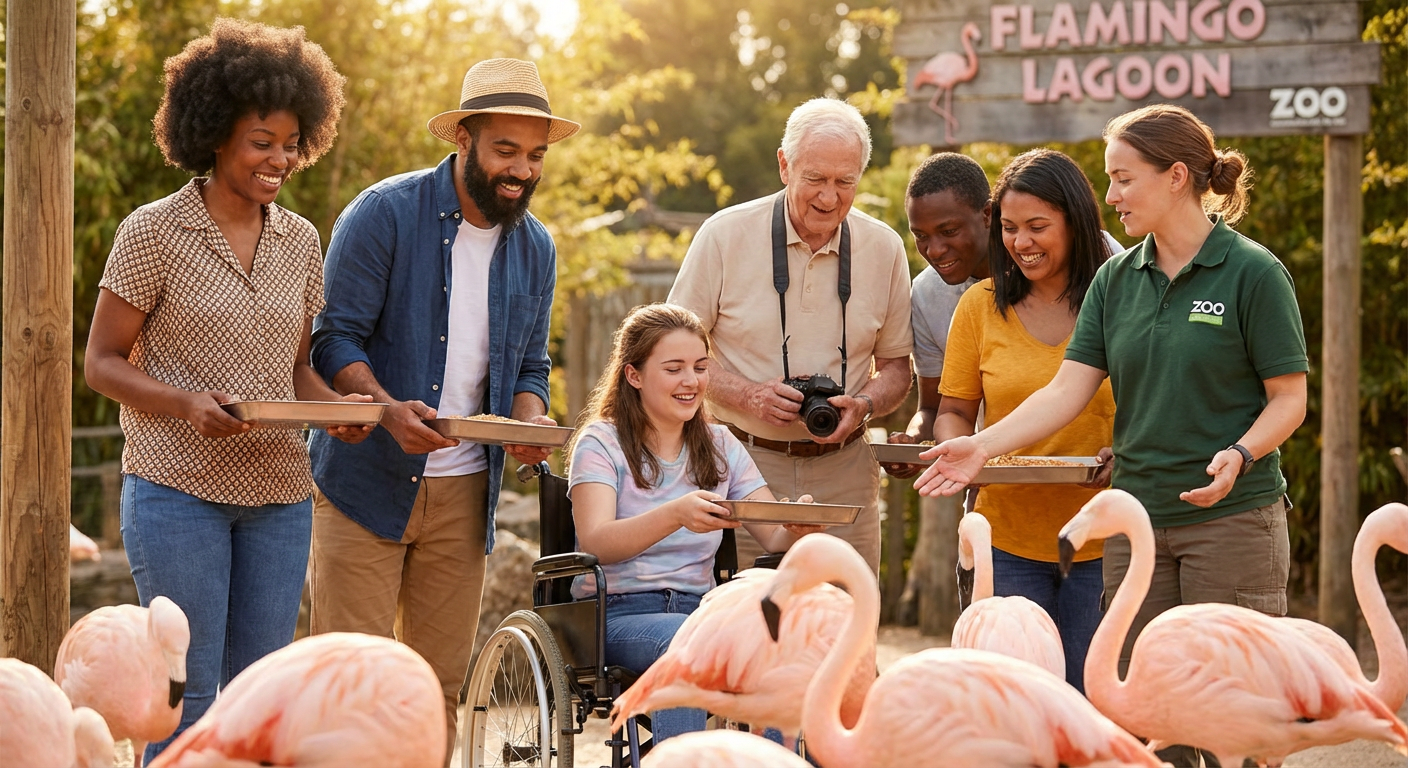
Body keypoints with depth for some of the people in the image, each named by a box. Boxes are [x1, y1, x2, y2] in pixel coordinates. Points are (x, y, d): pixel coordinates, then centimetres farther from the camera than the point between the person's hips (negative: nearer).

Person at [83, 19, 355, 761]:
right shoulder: (153, 233, -6)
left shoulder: (300, 241, 9)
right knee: (186, 691, -4)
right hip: (178, 488, -5)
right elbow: (101, 362, -3)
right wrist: (186, 403, -21)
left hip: (278, 494, 5)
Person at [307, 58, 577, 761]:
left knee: (439, 682, 6)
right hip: (366, 482, -5)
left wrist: (532, 419, -7)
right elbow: (335, 339, -11)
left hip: (464, 491, 5)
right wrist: (390, 409, -28)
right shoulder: (384, 214, -8)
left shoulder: (535, 248, 10)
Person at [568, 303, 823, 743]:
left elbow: (775, 537, 5)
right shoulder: (602, 443, 0)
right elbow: (594, 543, -17)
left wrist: (799, 528, -21)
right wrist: (676, 515, -36)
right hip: (619, 614, -4)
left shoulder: (721, 447, 15)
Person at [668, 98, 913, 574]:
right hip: (743, 463, -2)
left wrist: (864, 405, -9)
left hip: (843, 474, 2)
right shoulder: (725, 235, -3)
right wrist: (748, 395, -15)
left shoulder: (884, 249, 5)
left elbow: (895, 365, 13)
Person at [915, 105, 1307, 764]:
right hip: (1138, 518, 5)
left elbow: (1289, 399, -6)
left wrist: (1239, 455, -24)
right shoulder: (1116, 279, 9)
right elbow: (1068, 390, 3)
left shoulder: (1254, 274, -6)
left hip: (1233, 516, -5)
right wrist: (982, 446, -9)